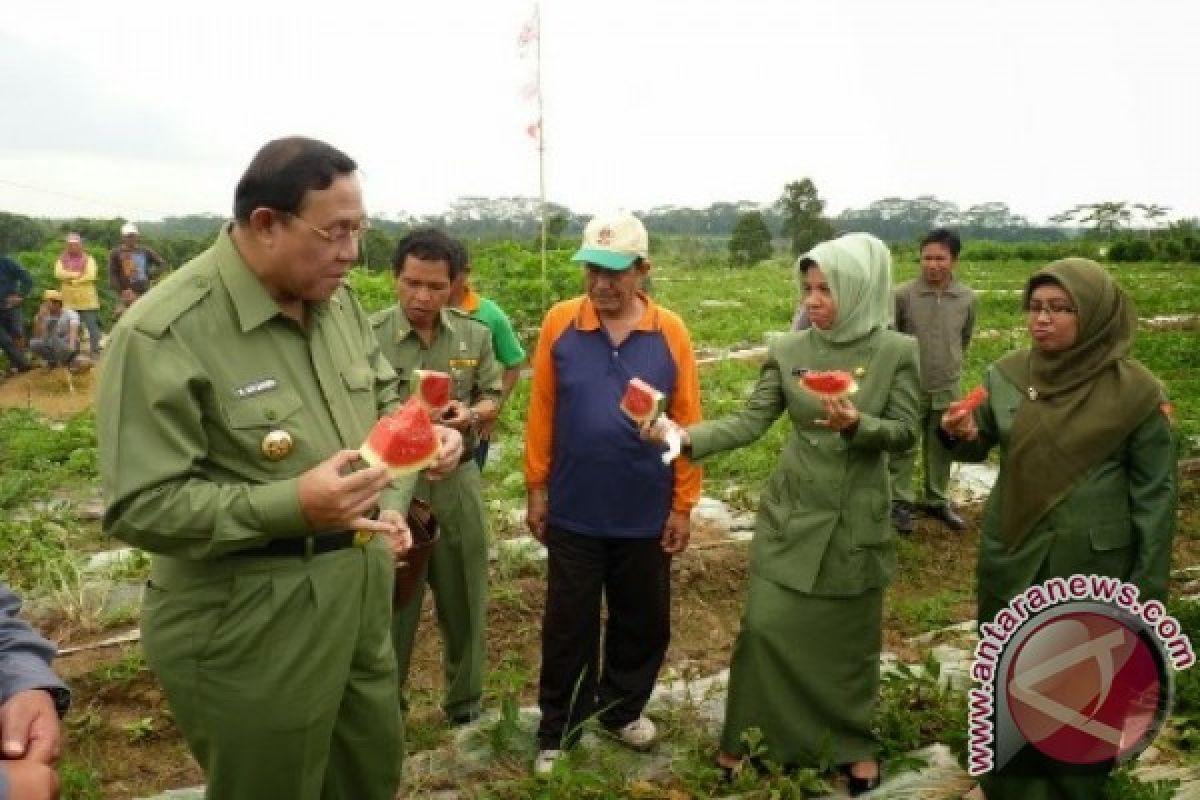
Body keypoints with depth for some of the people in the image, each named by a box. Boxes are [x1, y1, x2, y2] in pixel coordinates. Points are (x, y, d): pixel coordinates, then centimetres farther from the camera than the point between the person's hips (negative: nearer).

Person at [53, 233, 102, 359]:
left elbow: (90, 275, -10)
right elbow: (59, 273, -6)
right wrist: (77, 274, -12)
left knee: (91, 326, -3)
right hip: (68, 301, 3)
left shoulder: (88, 259, 4)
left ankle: (95, 351, 2)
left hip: (87, 300, -3)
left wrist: (72, 281, -10)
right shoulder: (62, 259, 12)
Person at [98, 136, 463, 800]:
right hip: (250, 632, -7)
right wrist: (291, 506, -32)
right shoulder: (164, 334, -21)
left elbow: (382, 399, 16)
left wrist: (406, 466, -3)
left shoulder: (337, 300, 3)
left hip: (362, 598, 7)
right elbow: (139, 508, -21)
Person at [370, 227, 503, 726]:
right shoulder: (368, 337, -11)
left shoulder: (475, 336, 0)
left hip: (458, 482, 3)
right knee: (391, 605, 11)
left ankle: (466, 702, 38)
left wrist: (472, 414, -13)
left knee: (464, 600, 17)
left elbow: (492, 398, 8)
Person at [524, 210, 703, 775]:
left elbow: (688, 421, -3)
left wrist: (684, 504, -3)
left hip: (646, 513, 1)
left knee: (644, 621, 17)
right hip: (573, 511, -1)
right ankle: (558, 732, 31)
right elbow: (541, 412, -2)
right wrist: (536, 488, -1)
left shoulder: (670, 332, -6)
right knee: (568, 624, 12)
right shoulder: (559, 323, -6)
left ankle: (621, 709, 41)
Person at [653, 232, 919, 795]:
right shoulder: (788, 351, -2)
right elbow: (750, 421, -6)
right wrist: (690, 436, -22)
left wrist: (857, 425, -25)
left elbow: (905, 433, -5)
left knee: (851, 636, 11)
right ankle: (751, 738, 22)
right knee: (766, 625, 2)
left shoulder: (897, 352, -6)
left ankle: (855, 744, 34)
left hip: (857, 519, -1)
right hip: (791, 513, 1)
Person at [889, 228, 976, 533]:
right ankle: (900, 502, 23)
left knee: (941, 448, 16)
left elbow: (965, 339, 11)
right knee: (903, 448, 8)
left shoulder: (968, 298, -7)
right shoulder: (902, 294, -16)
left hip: (948, 387, 3)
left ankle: (937, 501, 32)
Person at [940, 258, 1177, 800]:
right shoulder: (1005, 374, -3)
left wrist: (1148, 586, -6)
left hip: (1092, 564, -3)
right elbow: (980, 447, 10)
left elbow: (1156, 490, -7)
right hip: (1011, 556, 3)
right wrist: (960, 435, -14)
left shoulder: (1135, 390, -12)